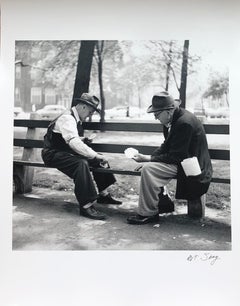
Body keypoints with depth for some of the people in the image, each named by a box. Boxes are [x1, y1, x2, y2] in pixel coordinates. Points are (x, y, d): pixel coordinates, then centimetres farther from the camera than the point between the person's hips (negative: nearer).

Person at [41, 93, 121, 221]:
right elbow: (74, 143, -35)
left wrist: (82, 140, 3)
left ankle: (103, 194, 13)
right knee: (81, 163, -35)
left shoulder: (76, 119, 9)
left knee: (100, 159, 3)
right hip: (53, 154, -10)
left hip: (67, 152, 10)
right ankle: (86, 206, -32)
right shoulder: (67, 118, -22)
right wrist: (96, 155, -33)